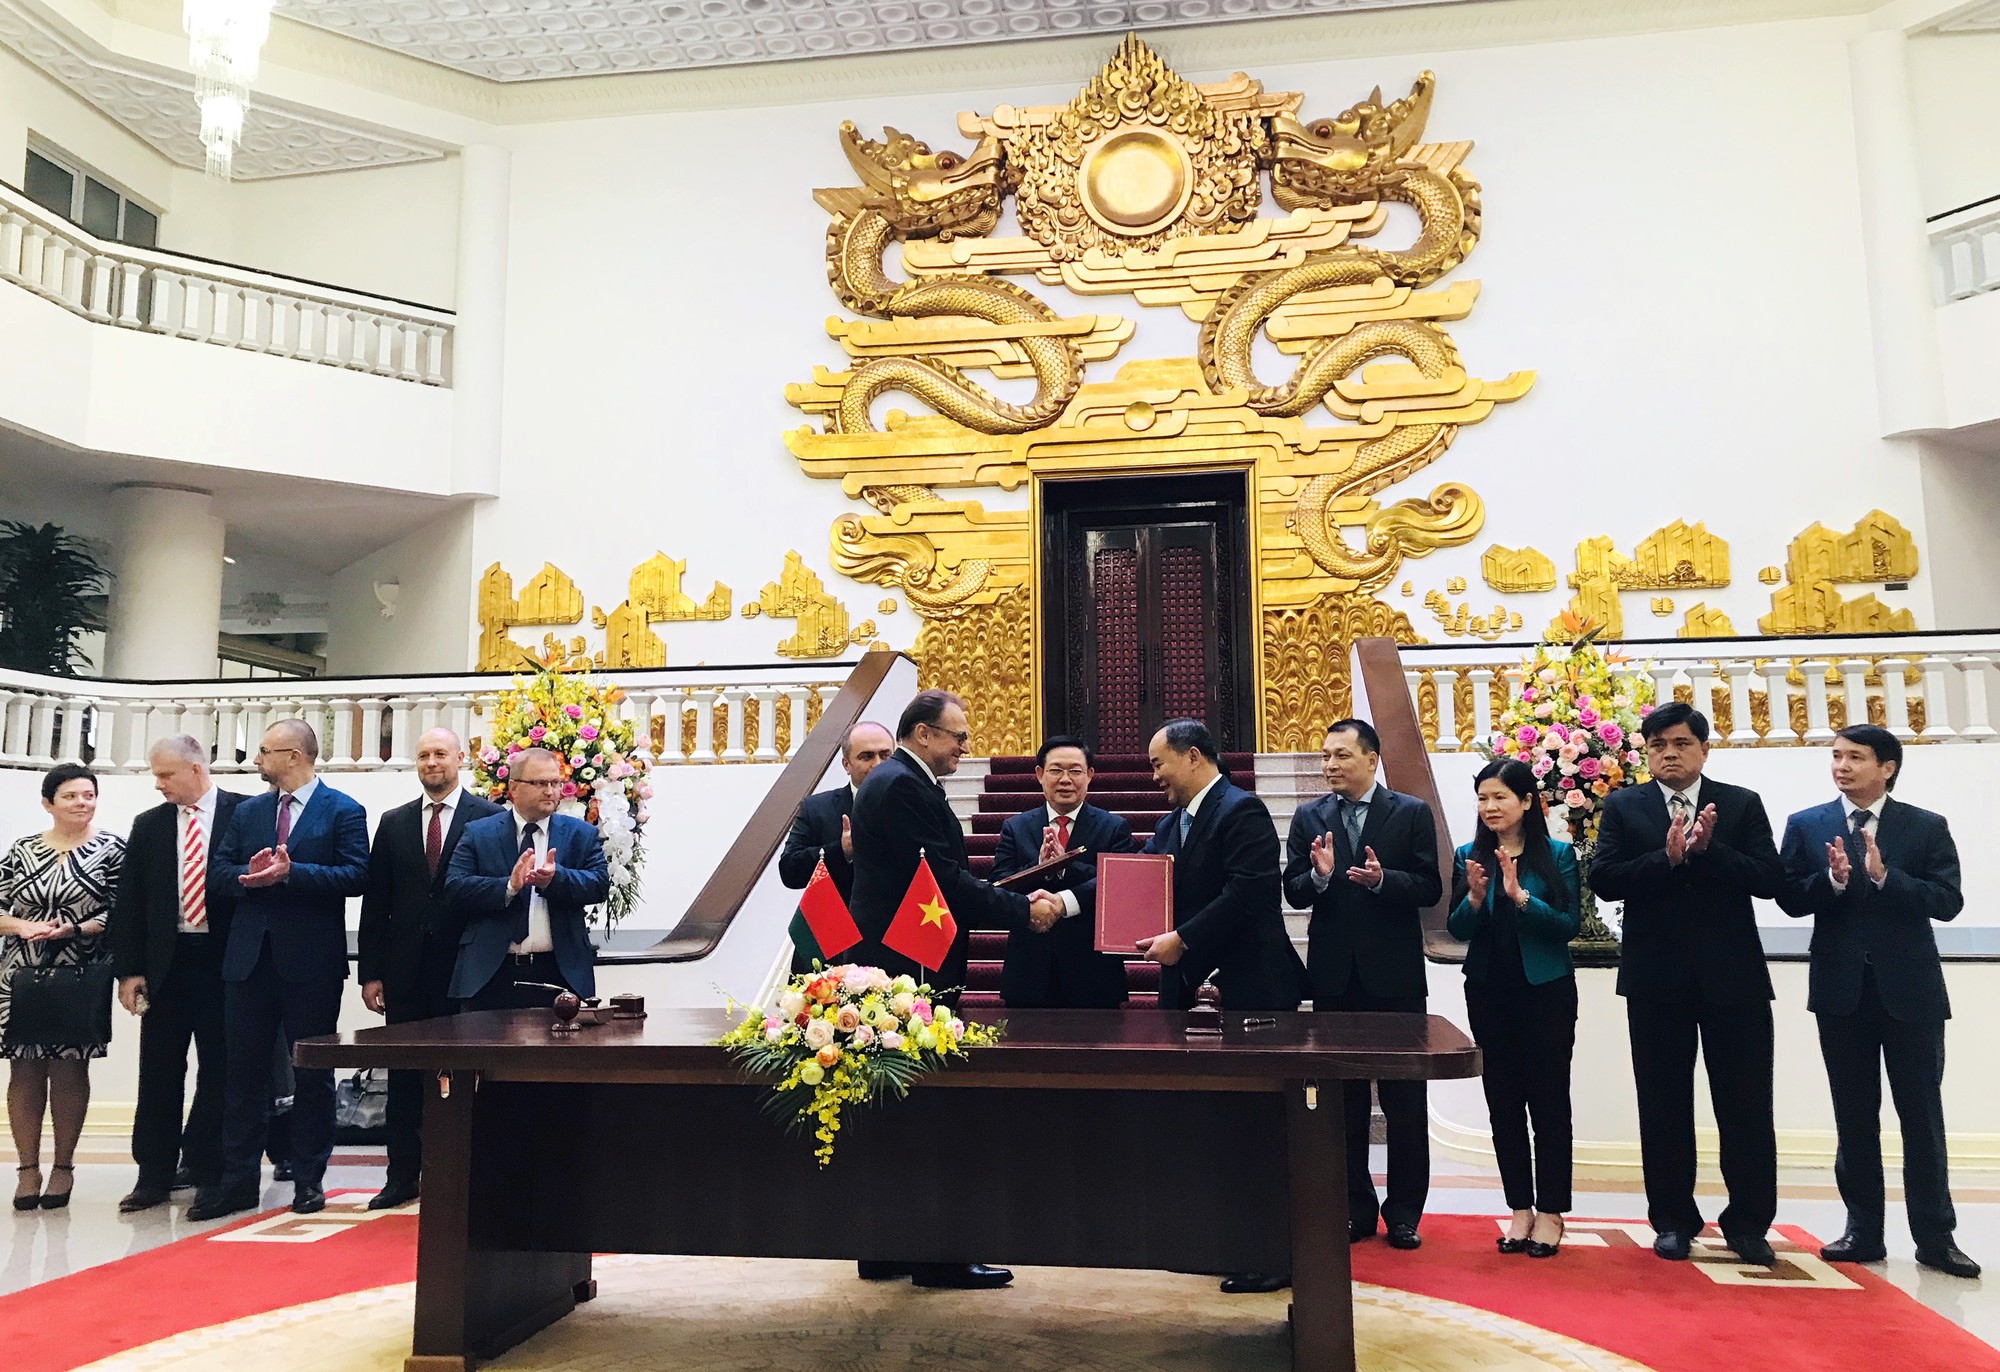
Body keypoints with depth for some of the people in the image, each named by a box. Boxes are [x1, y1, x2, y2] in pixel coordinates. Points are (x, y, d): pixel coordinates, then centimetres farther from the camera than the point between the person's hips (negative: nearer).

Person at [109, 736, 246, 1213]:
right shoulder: (148, 825, 8)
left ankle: (204, 1166, 16)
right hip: (166, 962, 3)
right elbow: (130, 902, 7)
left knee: (217, 1069, 5)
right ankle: (154, 1174, 15)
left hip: (224, 961, -3)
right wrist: (128, 970, 1)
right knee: (159, 1071, 6)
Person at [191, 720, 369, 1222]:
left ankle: (308, 1180, 15)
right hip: (249, 956, 5)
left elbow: (355, 875, -13)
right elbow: (217, 873, 8)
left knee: (312, 1074, 5)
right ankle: (238, 1179, 15)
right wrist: (247, 875, -14)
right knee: (243, 1070, 7)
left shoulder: (343, 811, -3)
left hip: (311, 960, -5)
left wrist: (290, 872, -21)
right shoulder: (247, 812, 14)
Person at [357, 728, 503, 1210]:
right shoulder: (393, 823, 11)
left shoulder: (490, 818, -1)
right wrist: (370, 972, 4)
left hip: (465, 968, -4)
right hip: (407, 968, 4)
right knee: (404, 1077, 10)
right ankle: (403, 1175, 21)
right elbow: (375, 902, 9)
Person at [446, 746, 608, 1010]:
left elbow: (600, 884, -3)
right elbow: (454, 889, -5)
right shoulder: (478, 833, 7)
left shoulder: (581, 834, 9)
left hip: (561, 975, 1)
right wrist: (509, 886, -20)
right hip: (490, 977, -1)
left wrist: (555, 879, -21)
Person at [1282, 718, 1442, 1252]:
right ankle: (1356, 1209, 22)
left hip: (1395, 973, -2)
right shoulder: (1309, 818, 6)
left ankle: (1404, 1212, 18)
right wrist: (1319, 875, -19)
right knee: (1344, 1098, 10)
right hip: (1334, 976, 2)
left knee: (1405, 1099, 6)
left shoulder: (1411, 813, -1)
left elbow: (1430, 887, -6)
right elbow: (1292, 893, 2)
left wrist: (1382, 879, -23)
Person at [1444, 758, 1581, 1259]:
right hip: (1489, 992, 3)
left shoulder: (1557, 855, -4)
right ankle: (1520, 1208, 20)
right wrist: (1476, 897, -16)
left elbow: (1569, 924, -11)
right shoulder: (1468, 856, 4)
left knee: (1548, 1101, 3)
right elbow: (1457, 930, 3)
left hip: (1545, 991, -3)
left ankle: (1550, 1212, 13)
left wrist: (1520, 897, -23)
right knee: (1503, 1102, 9)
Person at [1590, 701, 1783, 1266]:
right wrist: (1669, 856, -20)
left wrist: (1706, 848, -18)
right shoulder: (1622, 807, 5)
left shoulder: (1742, 804, 5)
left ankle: (1748, 1223, 19)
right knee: (1664, 1106, 8)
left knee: (1746, 1105, 5)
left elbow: (1770, 880, -6)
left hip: (1733, 975, 0)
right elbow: (1605, 879, -8)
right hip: (1657, 979, 0)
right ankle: (1673, 1220, 20)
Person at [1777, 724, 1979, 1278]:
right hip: (1842, 988, 1)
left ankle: (1935, 1237, 15)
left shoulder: (1927, 827, 1)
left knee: (1922, 1116, 5)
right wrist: (1833, 879, -21)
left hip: (1910, 988, -1)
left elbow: (1948, 901, -8)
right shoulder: (1806, 826, 4)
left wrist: (1884, 876, -21)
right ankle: (1863, 1231, 17)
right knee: (1854, 1118, 8)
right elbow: (1790, 899, -3)